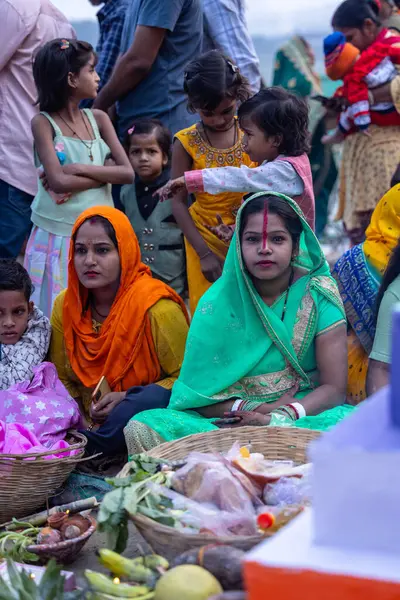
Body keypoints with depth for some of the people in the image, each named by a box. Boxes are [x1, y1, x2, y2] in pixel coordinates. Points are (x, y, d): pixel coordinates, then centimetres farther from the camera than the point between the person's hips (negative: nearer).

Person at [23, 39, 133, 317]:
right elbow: (59, 181, -18)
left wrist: (80, 169, -13)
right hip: (59, 234, -4)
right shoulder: (44, 123, -6)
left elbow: (128, 172, -4)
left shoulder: (98, 119, 6)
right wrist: (105, 173, -11)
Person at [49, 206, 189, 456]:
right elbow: (63, 378, 9)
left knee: (150, 399, -36)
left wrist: (128, 398, -22)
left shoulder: (158, 309, -17)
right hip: (90, 423, 3)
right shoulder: (65, 306, -2)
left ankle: (86, 453, -19)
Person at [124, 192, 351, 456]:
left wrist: (279, 418, -23)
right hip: (227, 419, 0)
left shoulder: (319, 294, -1)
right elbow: (197, 391, -2)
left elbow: (334, 388, -7)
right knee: (140, 429, -26)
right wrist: (256, 409, -17)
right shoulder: (217, 302, 2)